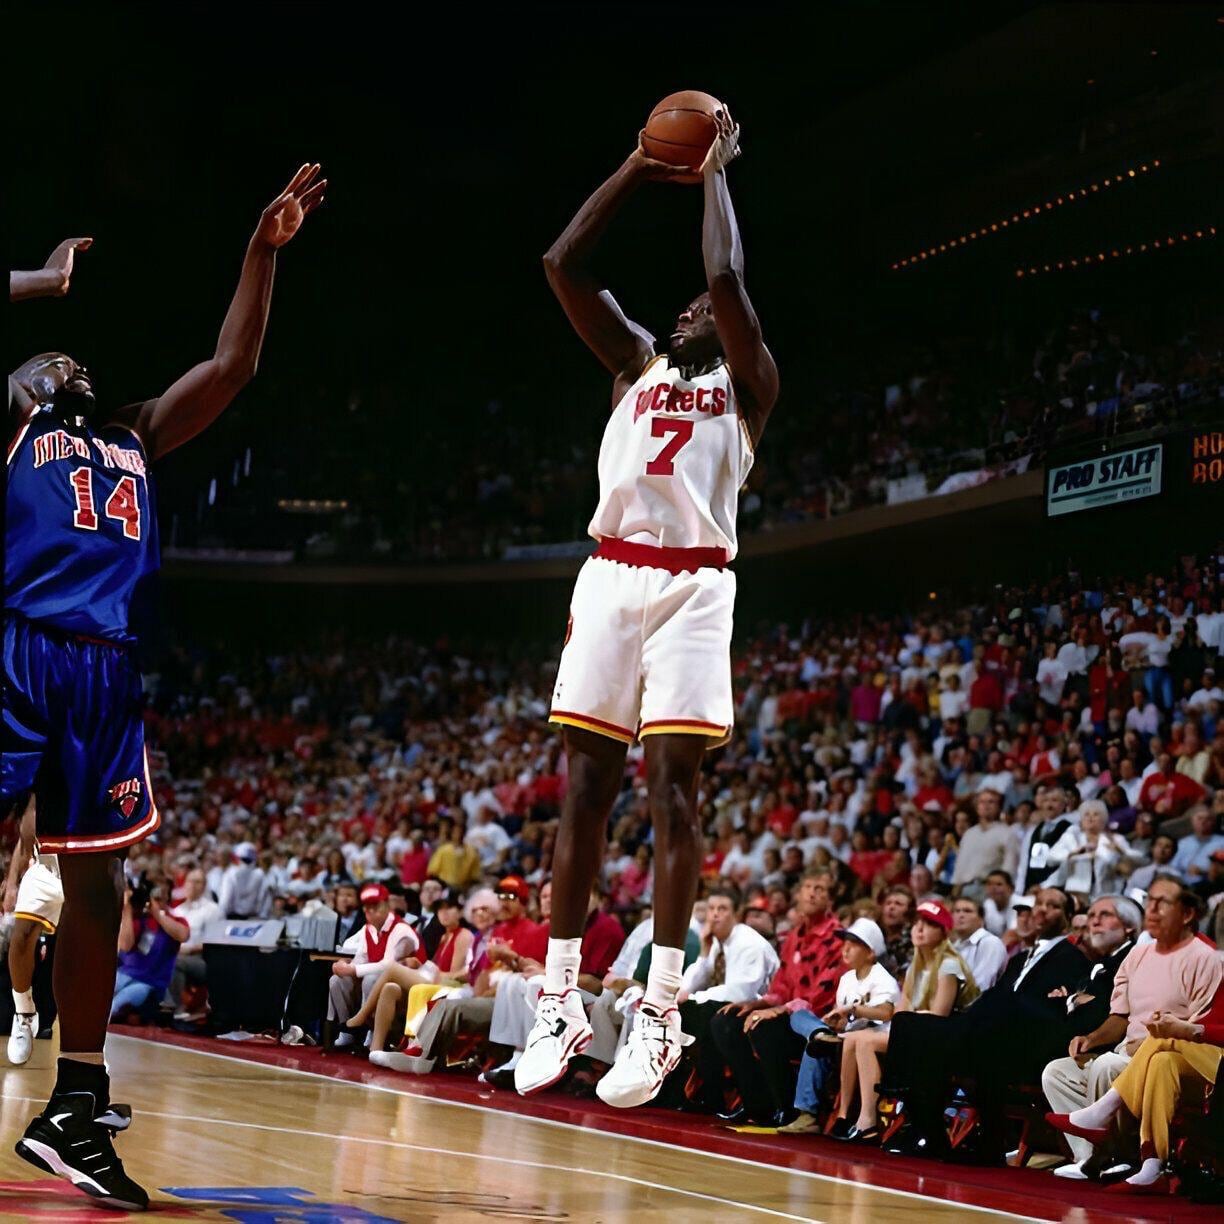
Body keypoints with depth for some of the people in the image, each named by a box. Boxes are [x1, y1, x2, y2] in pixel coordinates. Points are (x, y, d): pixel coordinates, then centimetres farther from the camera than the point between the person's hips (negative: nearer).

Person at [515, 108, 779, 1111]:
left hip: (692, 584, -4)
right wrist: (642, 168, 12)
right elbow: (565, 266, 14)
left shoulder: (747, 384, 9)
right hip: (611, 575, 4)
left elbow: (728, 279, -8)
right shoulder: (638, 362, 22)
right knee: (585, 783, 2)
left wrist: (715, 173, 5)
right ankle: (561, 999, 5)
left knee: (672, 782, -10)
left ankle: (661, 1011, -12)